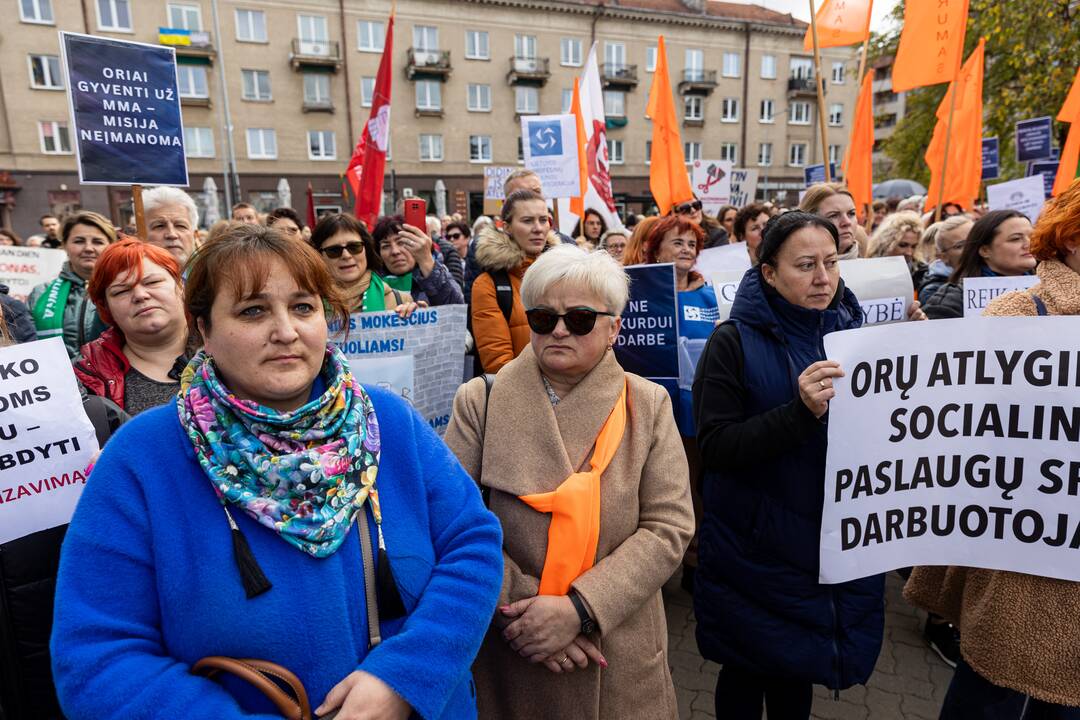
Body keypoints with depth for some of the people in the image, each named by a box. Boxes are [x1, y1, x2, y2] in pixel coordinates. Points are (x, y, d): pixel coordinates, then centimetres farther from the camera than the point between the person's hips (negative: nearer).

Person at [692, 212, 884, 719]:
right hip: (756, 547, -4)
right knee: (750, 669, 13)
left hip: (838, 539, 4)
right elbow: (715, 447, -18)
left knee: (798, 665, 21)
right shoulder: (734, 342, -12)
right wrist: (800, 410, -28)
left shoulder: (851, 331, 2)